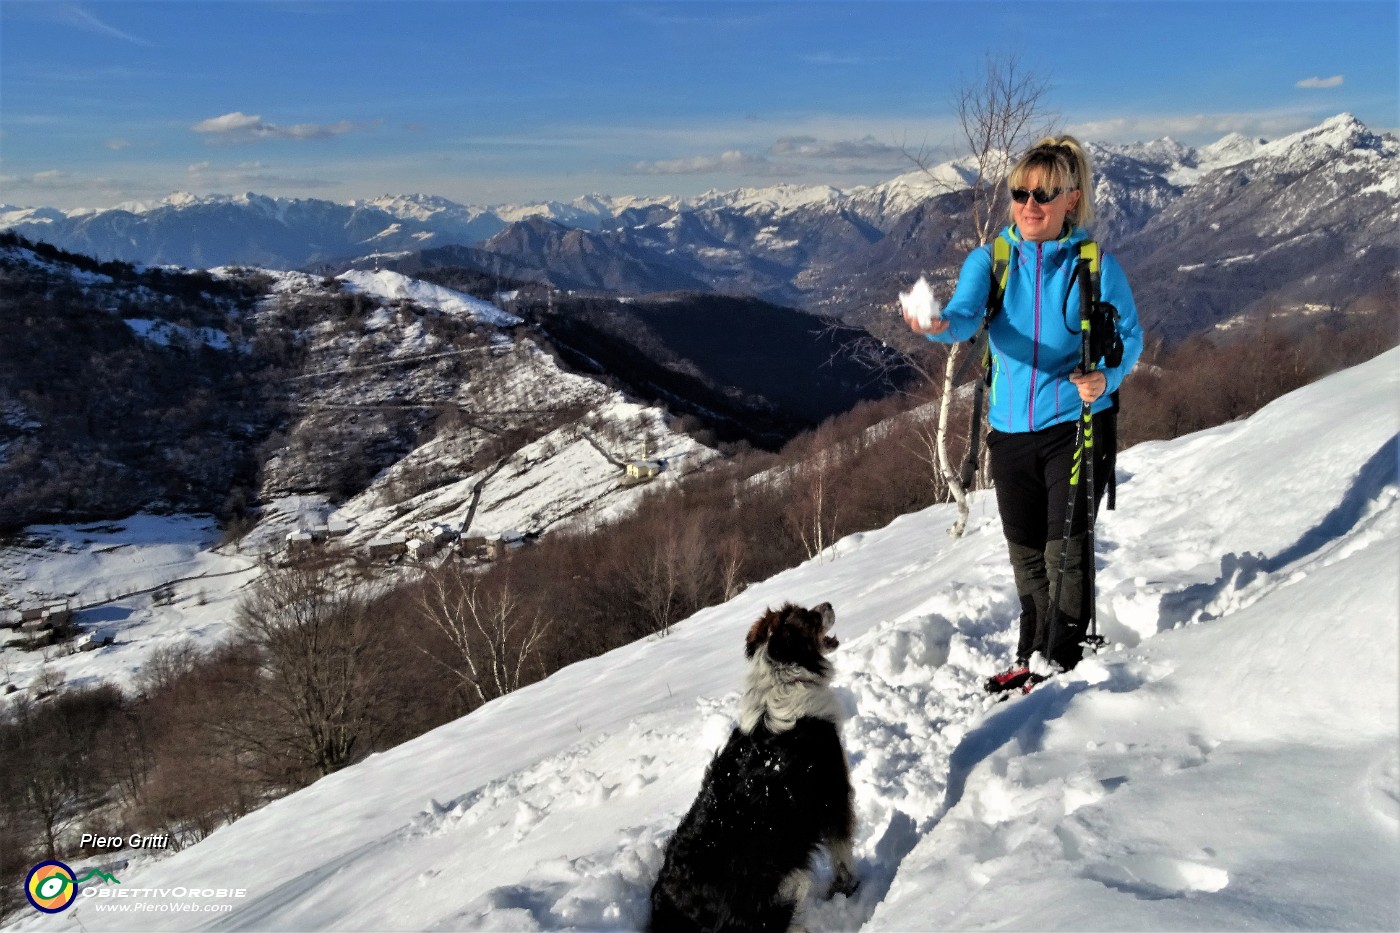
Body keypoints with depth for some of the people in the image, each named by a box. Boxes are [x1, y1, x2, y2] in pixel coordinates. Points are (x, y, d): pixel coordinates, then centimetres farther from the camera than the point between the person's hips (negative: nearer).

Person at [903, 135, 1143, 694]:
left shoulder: (1097, 266, -6)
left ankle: (1060, 663, 13)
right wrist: (940, 325, -45)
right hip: (1010, 429, 3)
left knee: (1066, 552, -4)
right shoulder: (989, 260, -2)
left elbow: (1128, 335, 2)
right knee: (1026, 554, 15)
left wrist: (1106, 378, -19)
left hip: (1076, 426, -3)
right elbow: (966, 313, -21)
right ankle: (1032, 657, 31)